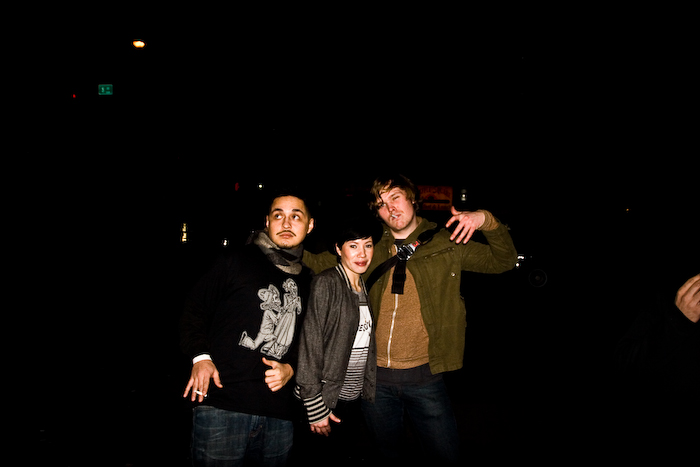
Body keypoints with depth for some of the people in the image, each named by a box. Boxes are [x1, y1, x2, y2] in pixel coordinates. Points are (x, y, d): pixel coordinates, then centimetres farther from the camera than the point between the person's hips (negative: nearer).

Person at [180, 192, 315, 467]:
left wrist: (291, 368, 3)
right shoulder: (237, 262, 1)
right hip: (221, 406, -4)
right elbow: (195, 310, 4)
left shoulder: (309, 282, 14)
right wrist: (200, 356, -9)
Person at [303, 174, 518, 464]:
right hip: (375, 377, 2)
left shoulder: (446, 245, -1)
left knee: (447, 457, 7)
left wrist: (486, 220, -16)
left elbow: (504, 260, 0)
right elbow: (318, 264, 6)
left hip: (423, 377, -2)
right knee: (388, 456, 21)